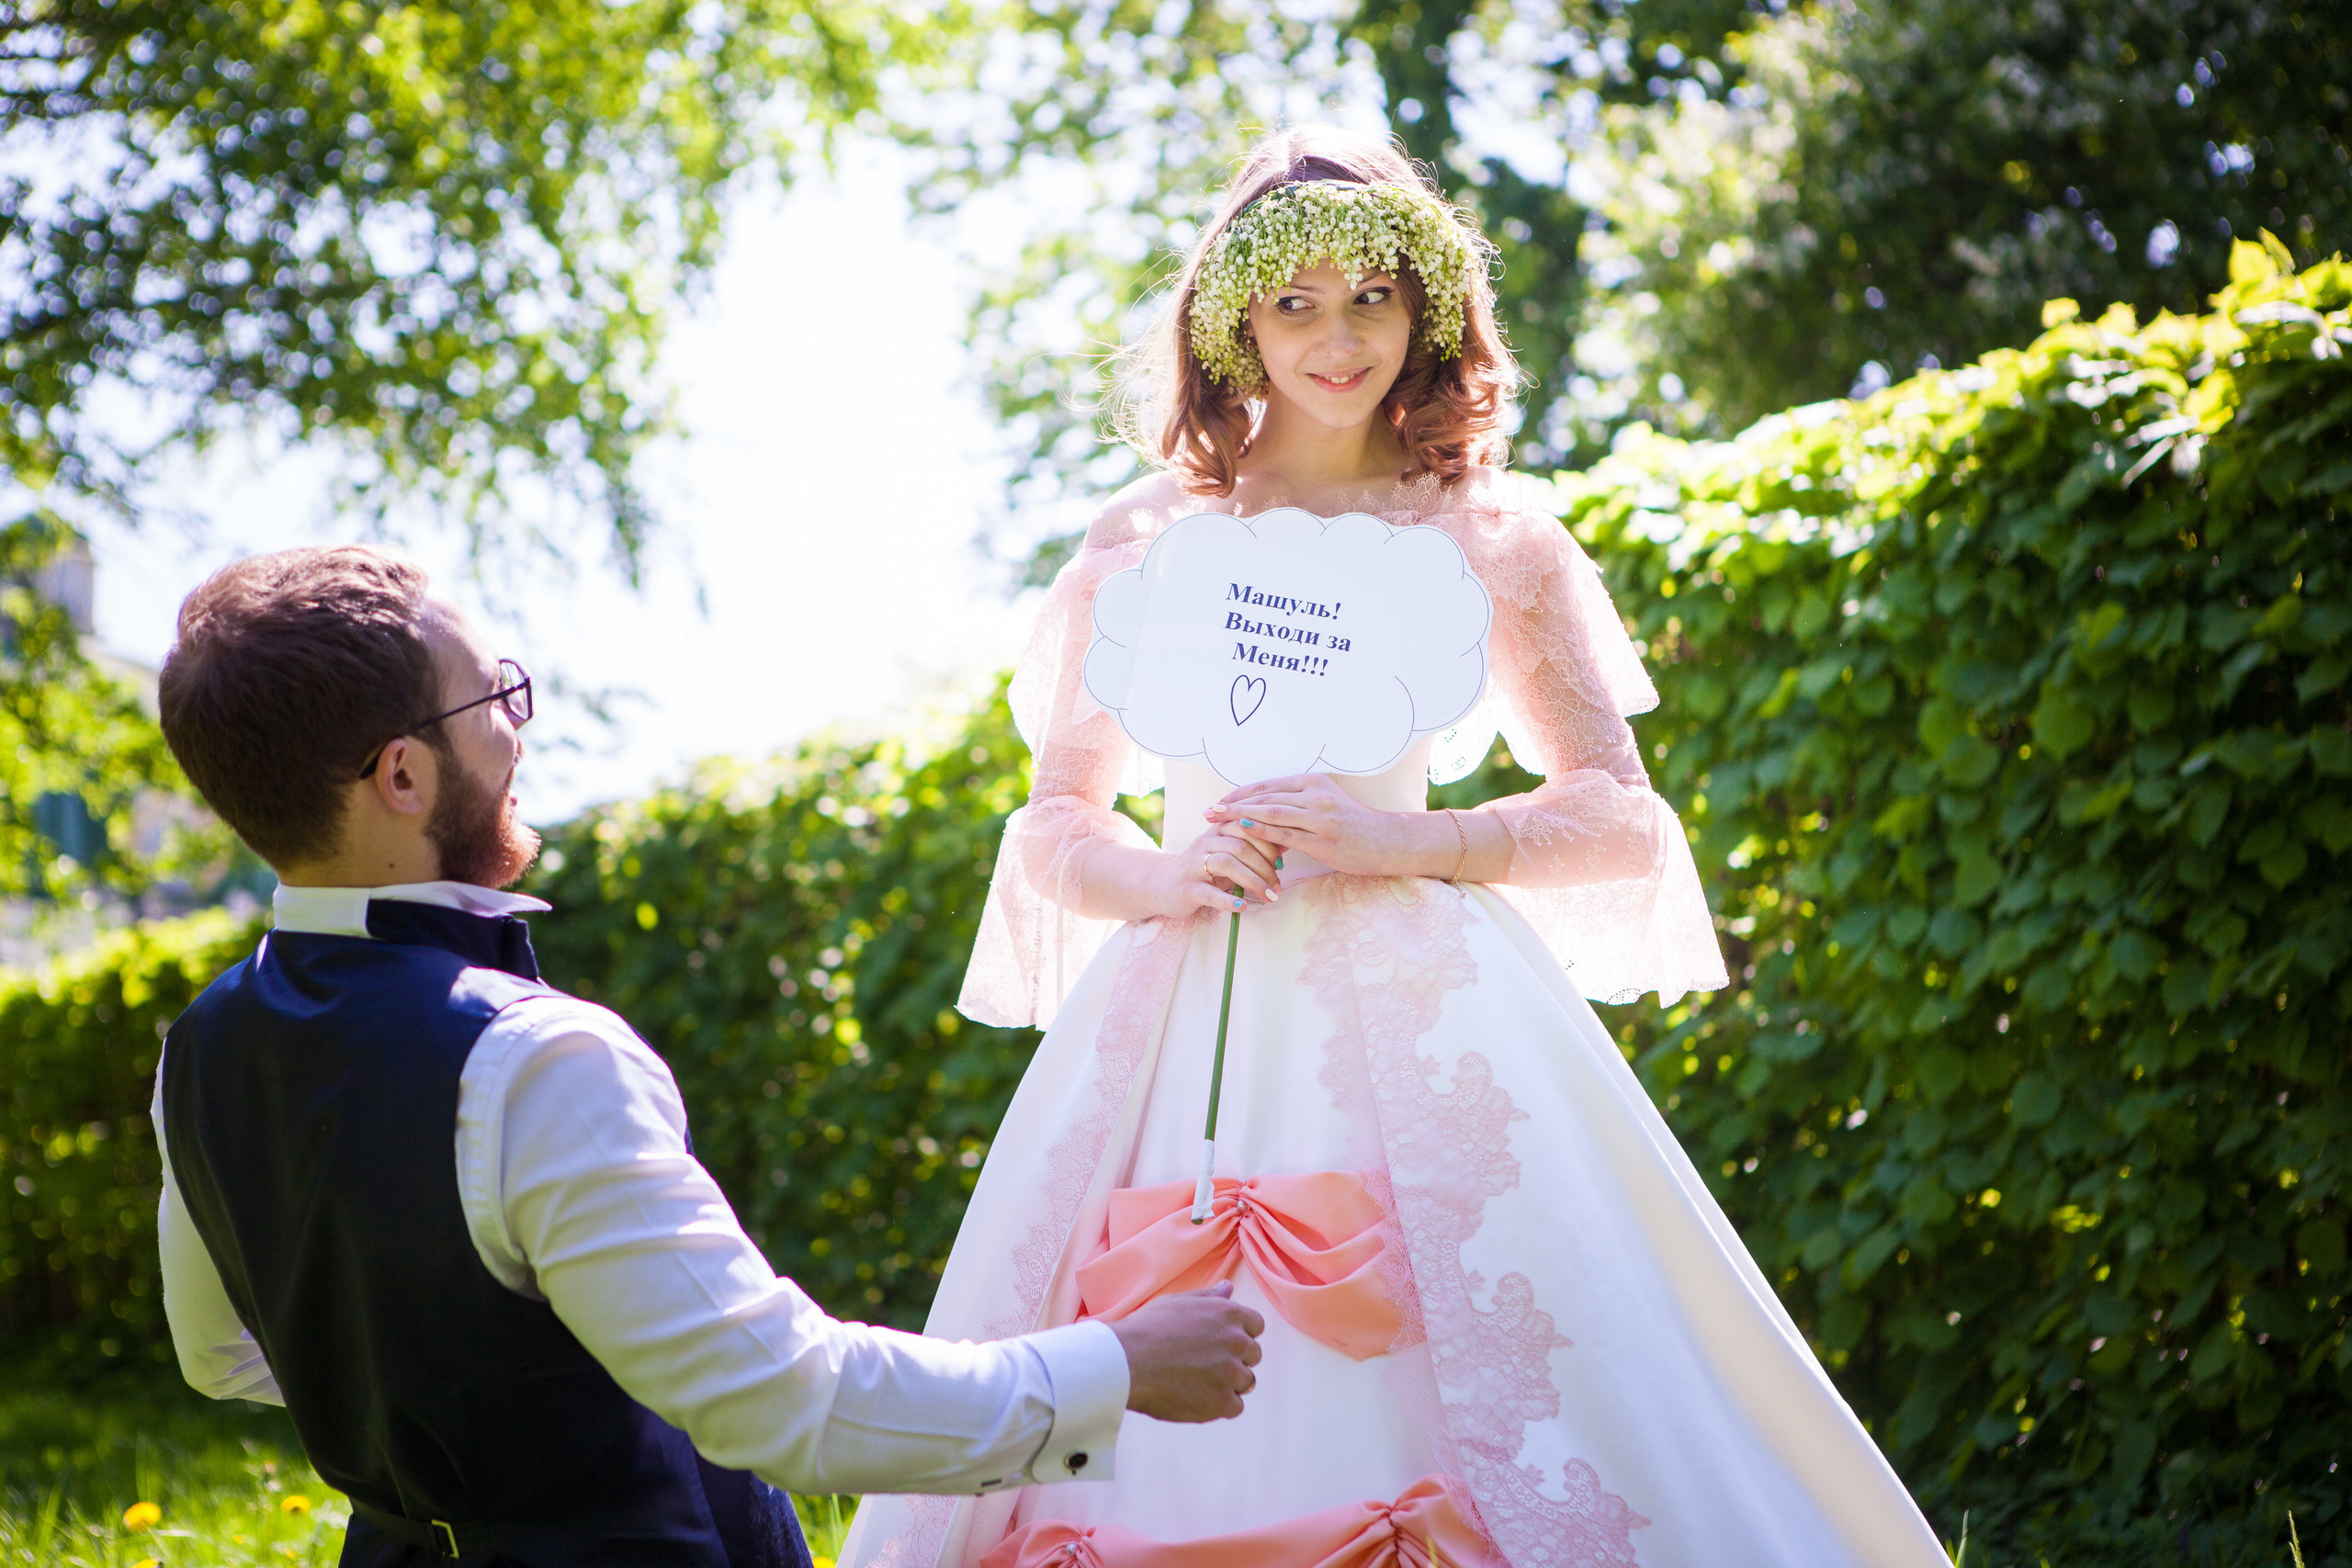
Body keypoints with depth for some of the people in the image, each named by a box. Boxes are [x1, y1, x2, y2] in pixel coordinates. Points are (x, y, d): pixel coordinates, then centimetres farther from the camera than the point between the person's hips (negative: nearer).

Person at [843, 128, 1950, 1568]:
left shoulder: (1486, 531, 8)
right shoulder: (1145, 541, 12)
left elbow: (1622, 817, 5)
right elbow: (1054, 828, 14)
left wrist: (1417, 841, -10)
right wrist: (1167, 873, -8)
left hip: (1422, 1011, -1)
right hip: (1189, 1012, 1)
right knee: (1167, 1442, -4)